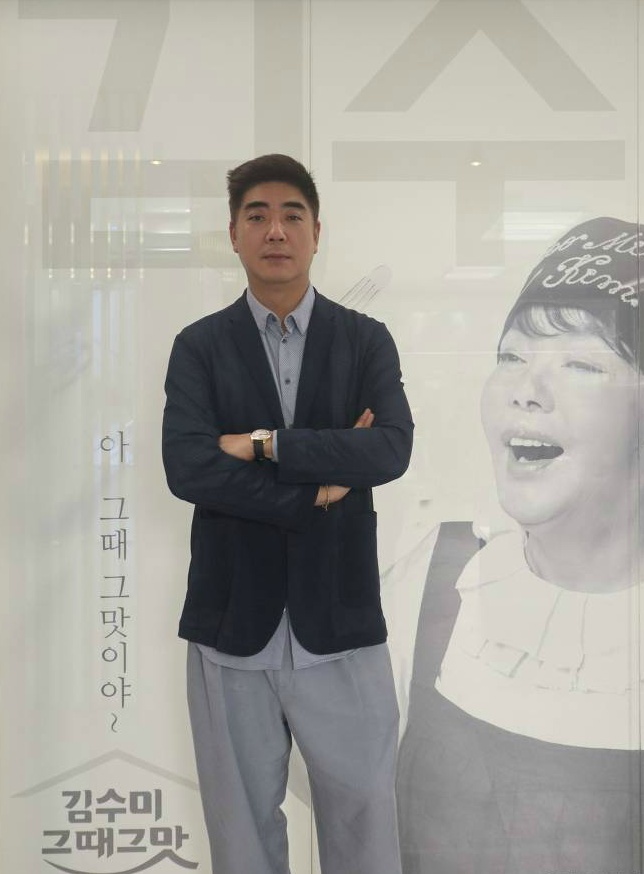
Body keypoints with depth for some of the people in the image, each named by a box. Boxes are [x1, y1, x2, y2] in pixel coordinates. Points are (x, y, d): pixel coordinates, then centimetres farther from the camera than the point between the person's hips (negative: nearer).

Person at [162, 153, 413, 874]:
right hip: (232, 621, 0)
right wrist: (322, 482, -13)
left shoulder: (366, 341, 3)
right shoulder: (199, 346, 2)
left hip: (340, 622, 0)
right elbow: (186, 467, -13)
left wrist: (265, 444, -15)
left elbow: (392, 449, -13)